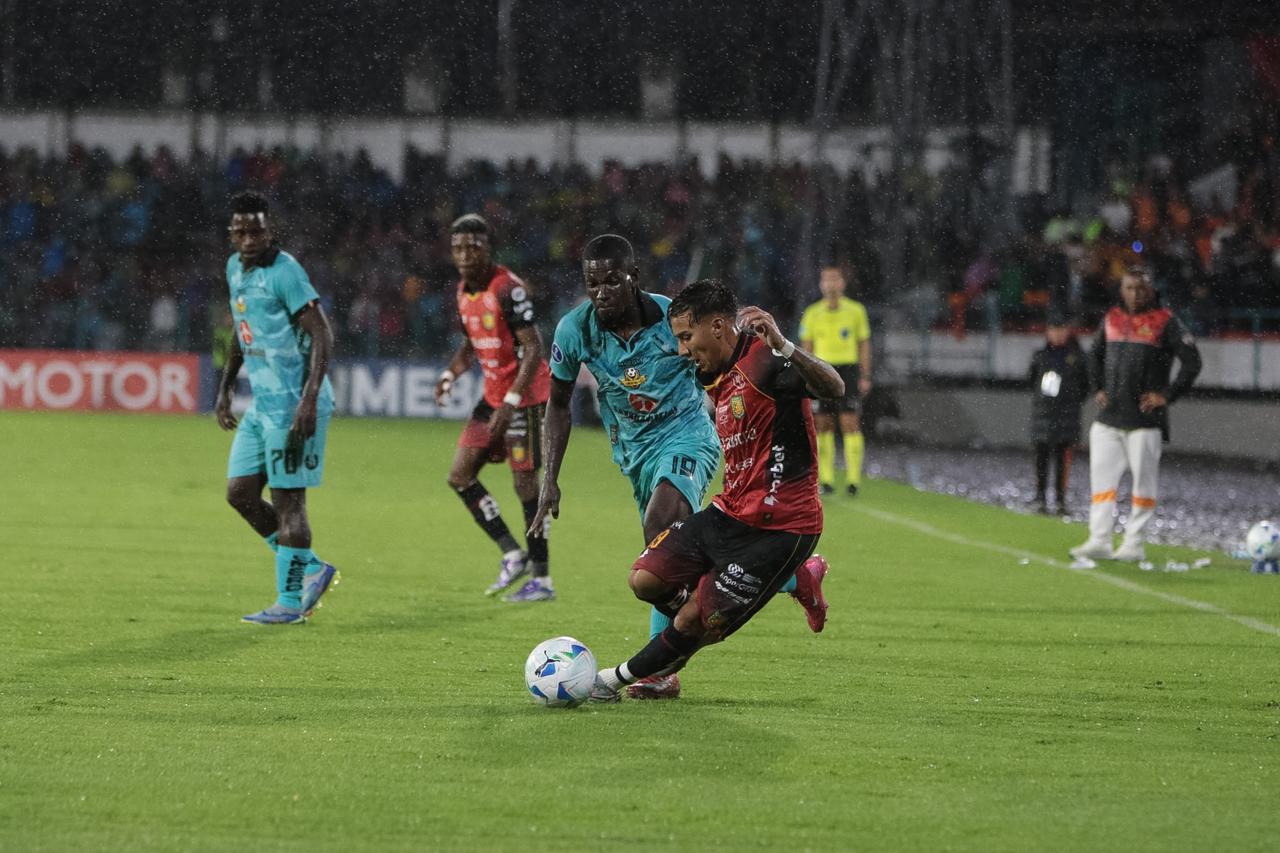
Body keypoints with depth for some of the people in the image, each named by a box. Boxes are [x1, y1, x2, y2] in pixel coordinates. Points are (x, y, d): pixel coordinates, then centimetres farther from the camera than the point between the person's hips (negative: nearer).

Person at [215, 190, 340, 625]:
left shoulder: (284, 272, -15)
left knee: (287, 500, -5)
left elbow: (323, 336, -19)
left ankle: (290, 602, 3)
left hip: (293, 405, -9)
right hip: (262, 404, 9)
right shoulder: (235, 268, 11)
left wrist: (309, 399, -26)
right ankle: (311, 570, 18)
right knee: (240, 493, 7)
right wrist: (226, 386, 24)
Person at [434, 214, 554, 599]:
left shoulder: (508, 289, -19)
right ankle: (513, 554, 12)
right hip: (493, 395, 9)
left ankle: (542, 579, 2)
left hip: (525, 396, -9)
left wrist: (511, 402, -27)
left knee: (525, 482, -6)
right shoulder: (464, 291, 7)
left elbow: (533, 348, -22)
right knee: (460, 476, 4)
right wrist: (450, 375, 1)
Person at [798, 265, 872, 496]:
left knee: (850, 423, -10)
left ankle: (853, 478, -9)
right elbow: (806, 347, 9)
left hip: (848, 370, -2)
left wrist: (865, 377, 0)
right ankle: (825, 479, 7)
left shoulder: (856, 310, 4)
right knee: (823, 425, 1)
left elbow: (864, 345, 7)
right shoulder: (812, 313, 7)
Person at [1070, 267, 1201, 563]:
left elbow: (1192, 361, -6)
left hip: (1145, 418, -5)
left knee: (1144, 480, -1)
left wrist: (1167, 396, -10)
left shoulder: (1164, 322, -4)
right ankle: (1099, 542, 1)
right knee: (1102, 478, 0)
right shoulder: (1112, 319, 12)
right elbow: (1095, 355, 28)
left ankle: (1133, 544, 3)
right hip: (1107, 418, 5)